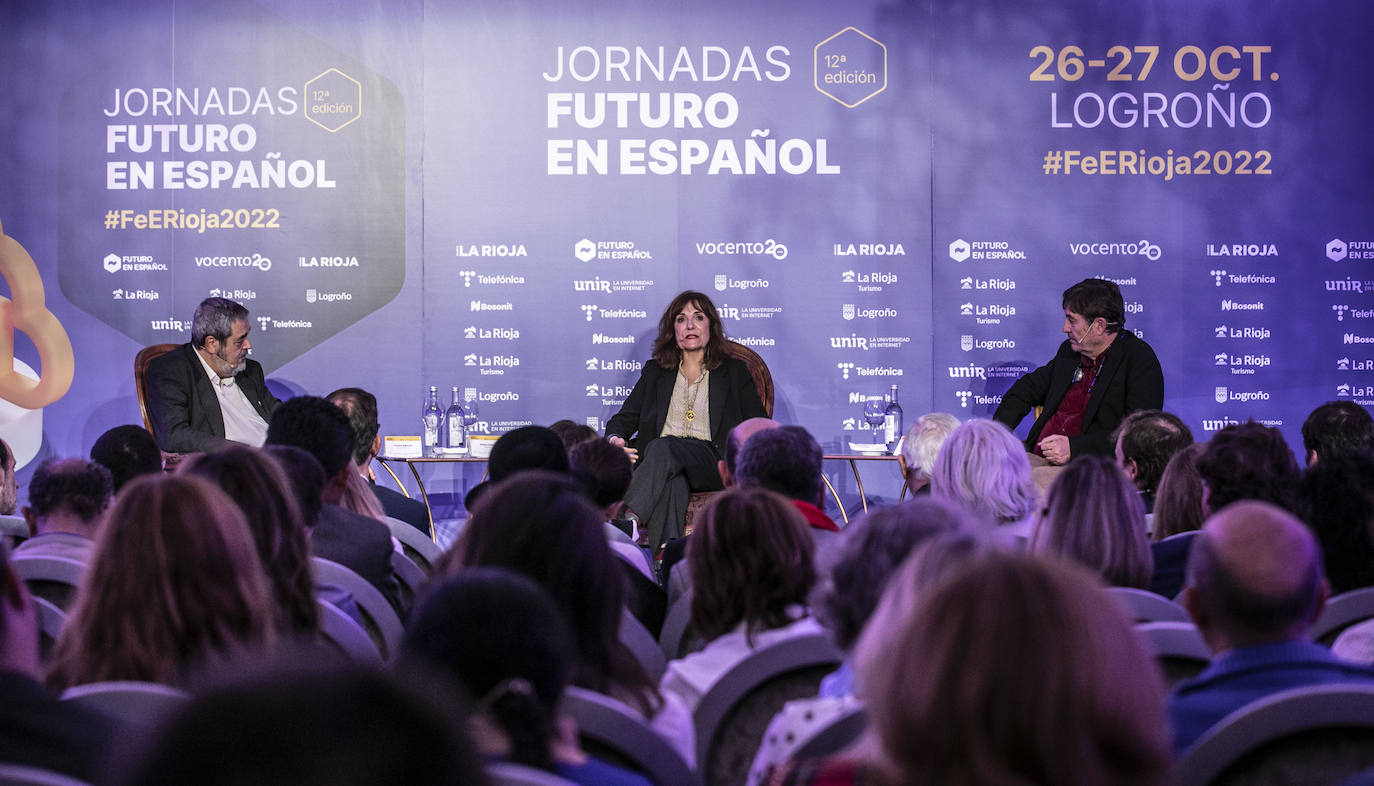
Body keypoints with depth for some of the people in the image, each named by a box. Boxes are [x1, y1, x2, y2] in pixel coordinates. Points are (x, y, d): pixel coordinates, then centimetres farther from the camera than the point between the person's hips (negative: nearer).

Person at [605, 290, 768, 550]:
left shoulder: (734, 371, 19)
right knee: (671, 480, -40)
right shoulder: (655, 371, 26)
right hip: (660, 459, 1)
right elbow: (626, 417, 21)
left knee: (663, 448, -37)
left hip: (712, 464, -1)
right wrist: (615, 439, -5)